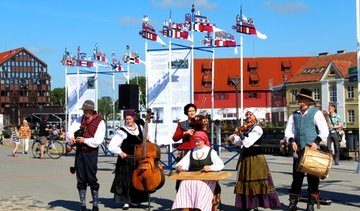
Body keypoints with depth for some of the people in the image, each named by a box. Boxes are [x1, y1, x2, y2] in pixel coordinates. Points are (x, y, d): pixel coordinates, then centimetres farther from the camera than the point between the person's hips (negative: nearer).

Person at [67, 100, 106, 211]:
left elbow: (98, 140, -14)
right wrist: (71, 137, -16)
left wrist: (85, 140, -20)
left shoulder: (100, 122, -7)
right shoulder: (80, 119, 10)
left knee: (92, 179, -3)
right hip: (79, 152, 5)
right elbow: (70, 131, 5)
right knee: (81, 180, 8)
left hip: (91, 153, -5)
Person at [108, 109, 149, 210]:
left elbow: (144, 142, 25)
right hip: (126, 160, -5)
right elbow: (112, 146, -11)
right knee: (126, 180, -5)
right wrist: (119, 152, -23)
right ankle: (126, 202, 5)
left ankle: (134, 200, 21)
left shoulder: (140, 128, 9)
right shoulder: (121, 131, -8)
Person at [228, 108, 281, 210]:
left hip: (255, 158, -9)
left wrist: (240, 133, -15)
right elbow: (240, 142, 16)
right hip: (245, 158, 9)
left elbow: (247, 143, -21)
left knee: (255, 181, -4)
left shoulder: (257, 128, -13)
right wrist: (233, 138, -1)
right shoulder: (246, 127, 12)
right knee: (246, 181, 12)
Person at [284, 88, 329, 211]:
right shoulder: (294, 115, 11)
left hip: (312, 150, -4)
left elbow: (324, 131, -7)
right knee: (296, 176, 6)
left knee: (312, 178, 2)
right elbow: (288, 131, 13)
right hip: (298, 150, 4)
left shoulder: (316, 113, -2)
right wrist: (292, 141, -6)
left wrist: (316, 142, -19)